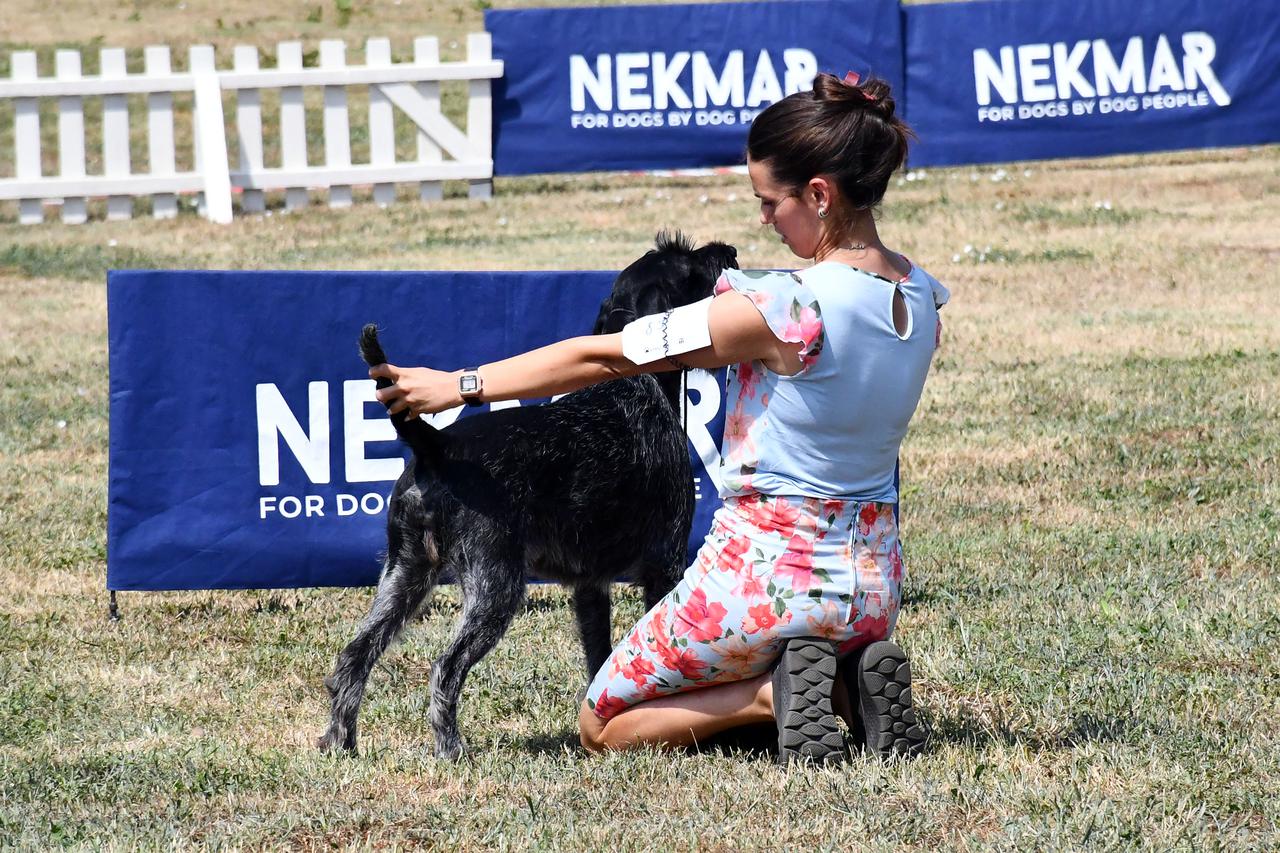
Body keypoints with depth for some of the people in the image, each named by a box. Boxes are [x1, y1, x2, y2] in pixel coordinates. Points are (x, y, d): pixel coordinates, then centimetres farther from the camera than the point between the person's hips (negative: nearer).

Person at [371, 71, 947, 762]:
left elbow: (604, 356, -15)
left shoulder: (787, 309, -23)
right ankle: (853, 680, 5)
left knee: (603, 727, 14)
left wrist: (459, 385, -8)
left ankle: (781, 691, -6)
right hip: (875, 585, 7)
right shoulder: (922, 300, -3)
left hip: (768, 574, -7)